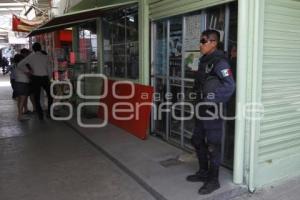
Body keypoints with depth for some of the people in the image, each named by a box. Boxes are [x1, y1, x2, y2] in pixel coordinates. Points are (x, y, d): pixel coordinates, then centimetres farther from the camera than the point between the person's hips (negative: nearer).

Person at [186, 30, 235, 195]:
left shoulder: (219, 61, -15)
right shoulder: (204, 60, 12)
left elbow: (230, 86, -25)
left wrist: (213, 99, -23)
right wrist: (199, 98, 13)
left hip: (213, 111, -9)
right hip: (202, 109, 9)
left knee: (213, 146, 2)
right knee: (197, 141, 17)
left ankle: (213, 180, 17)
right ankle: (203, 172, 35)